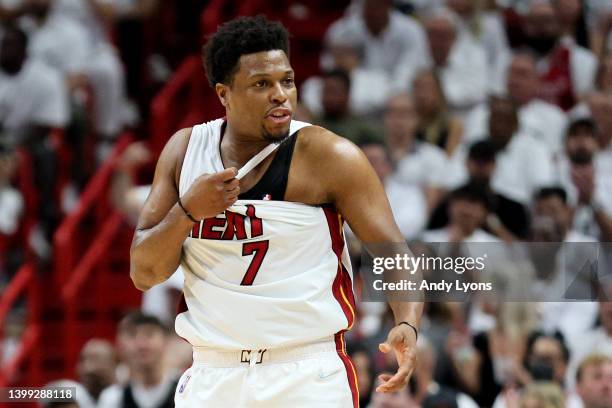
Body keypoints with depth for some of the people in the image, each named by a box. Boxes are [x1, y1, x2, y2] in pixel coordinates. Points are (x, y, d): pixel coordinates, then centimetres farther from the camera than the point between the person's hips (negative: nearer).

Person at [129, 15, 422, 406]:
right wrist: (189, 211, -13)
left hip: (308, 377, -4)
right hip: (212, 375, 4)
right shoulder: (185, 149, 6)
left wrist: (408, 327, -28)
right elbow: (144, 274, 5)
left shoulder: (329, 156, -8)